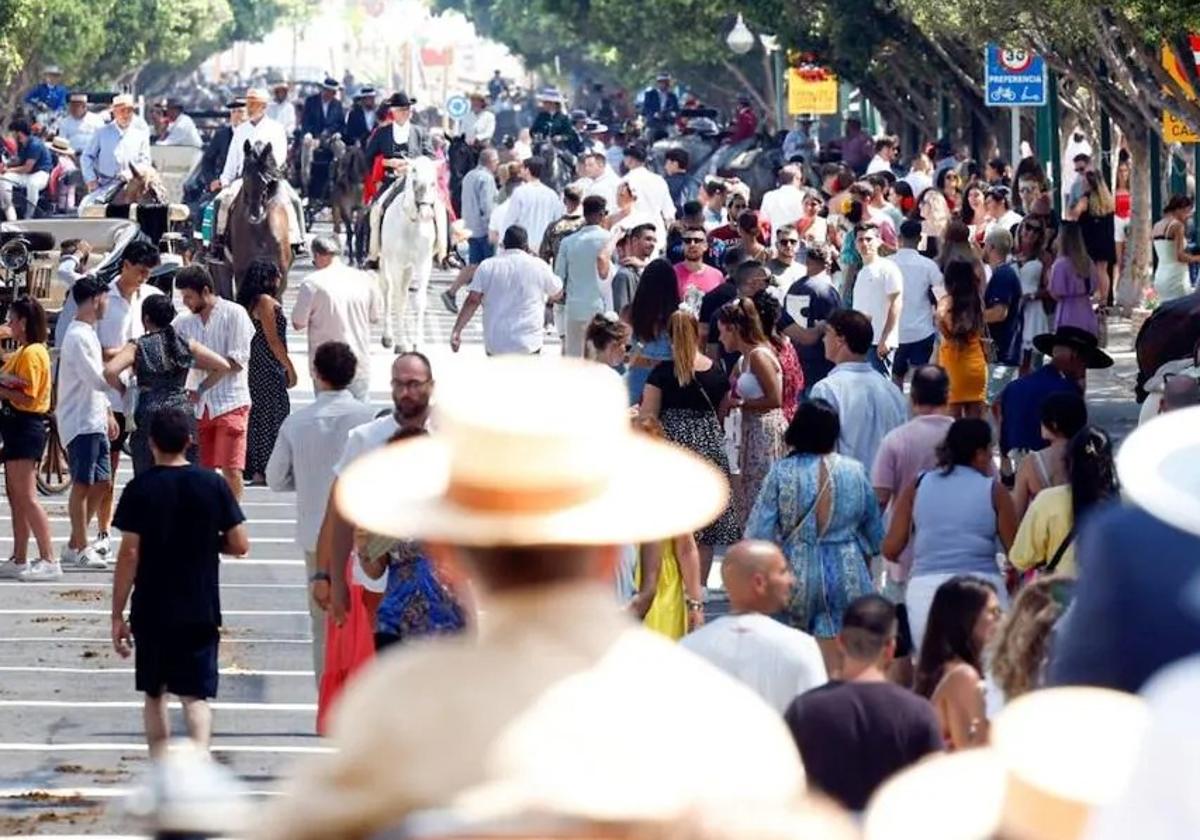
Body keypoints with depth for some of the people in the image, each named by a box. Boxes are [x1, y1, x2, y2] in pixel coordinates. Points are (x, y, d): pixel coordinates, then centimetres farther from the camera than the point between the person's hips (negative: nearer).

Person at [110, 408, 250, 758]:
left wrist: (117, 614, -4)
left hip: (151, 611, -1)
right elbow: (240, 545, -1)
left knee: (154, 695, 15)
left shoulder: (140, 489, -7)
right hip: (201, 610, 1)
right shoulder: (212, 485, -3)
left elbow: (129, 553, -9)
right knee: (195, 695, 2)